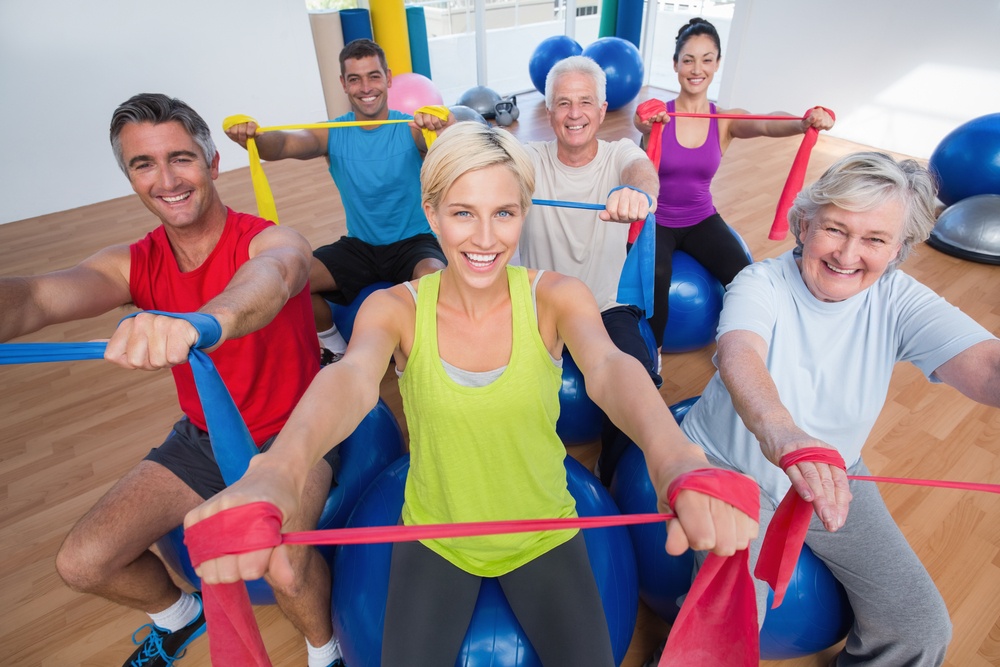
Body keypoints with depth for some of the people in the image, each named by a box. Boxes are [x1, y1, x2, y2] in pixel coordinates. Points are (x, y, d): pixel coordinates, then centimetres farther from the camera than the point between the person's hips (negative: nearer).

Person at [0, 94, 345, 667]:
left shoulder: (271, 240, -18)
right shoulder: (135, 265, -4)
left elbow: (272, 274, -44)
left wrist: (202, 322, -67)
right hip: (203, 438, 6)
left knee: (283, 564, -30)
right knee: (83, 563, 0)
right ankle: (178, 614, 33)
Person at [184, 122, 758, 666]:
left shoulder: (555, 297, -15)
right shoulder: (396, 309, -15)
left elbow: (610, 367, -34)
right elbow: (351, 378, -35)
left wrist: (675, 459, -56)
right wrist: (278, 470, -57)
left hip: (543, 535, 1)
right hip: (433, 540, 0)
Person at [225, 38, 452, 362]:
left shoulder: (411, 128, -8)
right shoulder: (333, 135, -2)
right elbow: (287, 144, -21)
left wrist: (444, 126, -53)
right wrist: (252, 138, -43)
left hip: (414, 241, -2)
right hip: (359, 246, 3)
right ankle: (337, 351, 13)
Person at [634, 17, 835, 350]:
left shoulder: (726, 120, -4)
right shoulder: (657, 114, -10)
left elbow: (766, 124, -25)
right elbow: (644, 124, -35)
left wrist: (806, 123, -46)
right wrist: (650, 125, -59)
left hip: (701, 219, 3)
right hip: (656, 218, -2)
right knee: (656, 276, -31)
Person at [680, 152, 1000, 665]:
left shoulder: (899, 301, -9)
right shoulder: (762, 283, -18)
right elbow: (738, 353, -40)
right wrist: (778, 431, -62)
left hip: (834, 477, 4)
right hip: (731, 468, -4)